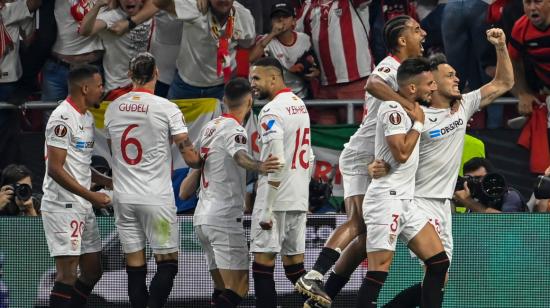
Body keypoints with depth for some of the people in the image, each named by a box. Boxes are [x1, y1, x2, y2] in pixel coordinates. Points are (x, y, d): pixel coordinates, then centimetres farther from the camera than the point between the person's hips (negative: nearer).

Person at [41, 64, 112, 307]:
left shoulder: (87, 117, 16)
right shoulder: (63, 118, -15)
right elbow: (55, 169, -20)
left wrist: (106, 181, 12)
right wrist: (91, 195, -20)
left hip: (83, 206, 10)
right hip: (62, 206, -10)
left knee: (92, 271, 12)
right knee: (67, 274, -11)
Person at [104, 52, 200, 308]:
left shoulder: (113, 108, 6)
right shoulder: (167, 109, -10)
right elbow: (190, 157, -9)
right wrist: (201, 162, 14)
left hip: (123, 198, 4)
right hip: (156, 198, -4)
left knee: (135, 265, 7)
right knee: (167, 262, 3)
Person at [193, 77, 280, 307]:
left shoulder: (210, 127, 14)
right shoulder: (234, 129, -11)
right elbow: (240, 156, -34)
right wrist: (258, 167, -53)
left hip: (202, 217, 9)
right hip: (225, 217, -9)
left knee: (222, 287, 13)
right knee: (238, 288, -12)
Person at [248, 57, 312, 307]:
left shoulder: (271, 111, -13)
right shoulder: (300, 105, 14)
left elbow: (277, 163, -20)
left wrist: (267, 209, -19)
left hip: (275, 198, -8)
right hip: (299, 198, 8)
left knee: (263, 261, -5)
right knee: (294, 262, 11)